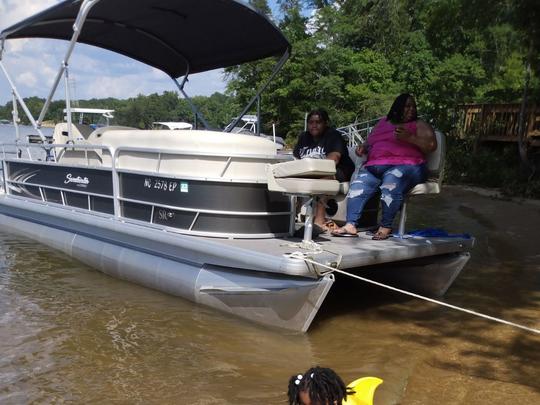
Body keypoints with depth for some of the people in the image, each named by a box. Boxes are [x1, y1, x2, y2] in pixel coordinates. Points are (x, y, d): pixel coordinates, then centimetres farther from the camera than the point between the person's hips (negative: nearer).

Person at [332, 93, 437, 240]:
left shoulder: (419, 125, 13)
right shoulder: (383, 122, 26)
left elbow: (431, 145, -1)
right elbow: (369, 142, 35)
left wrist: (409, 138, -14)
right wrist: (363, 148, 12)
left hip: (406, 166, -5)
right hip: (375, 167, 5)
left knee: (391, 180, -37)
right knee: (357, 185, -19)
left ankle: (386, 227, -31)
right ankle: (350, 225, -25)